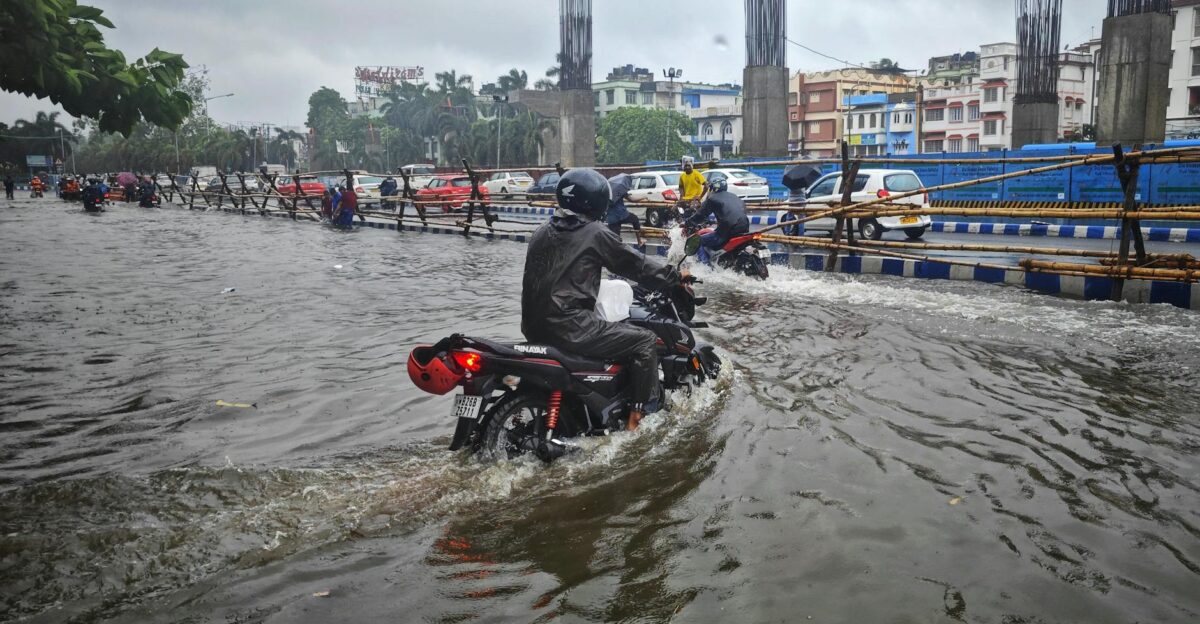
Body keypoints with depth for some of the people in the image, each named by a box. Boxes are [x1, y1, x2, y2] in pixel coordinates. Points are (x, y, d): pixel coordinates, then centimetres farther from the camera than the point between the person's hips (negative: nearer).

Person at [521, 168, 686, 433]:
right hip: (570, 327, -9)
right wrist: (676, 276, 13)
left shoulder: (542, 233, 14)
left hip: (534, 326, 9)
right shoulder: (595, 233, -7)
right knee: (645, 341, 1)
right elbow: (636, 264, -1)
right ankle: (638, 418, 1)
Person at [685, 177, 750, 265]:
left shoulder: (712, 198, 6)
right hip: (744, 229, 7)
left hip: (727, 231, -7)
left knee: (699, 241, 7)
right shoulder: (735, 197, 26)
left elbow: (701, 215, 7)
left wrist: (687, 224, 22)